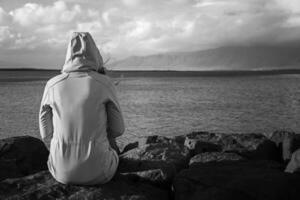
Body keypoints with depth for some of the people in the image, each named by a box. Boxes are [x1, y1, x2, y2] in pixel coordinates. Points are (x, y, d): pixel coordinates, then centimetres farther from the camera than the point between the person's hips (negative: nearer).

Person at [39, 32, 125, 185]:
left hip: (62, 169, 2)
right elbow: (117, 129, 1)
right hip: (96, 169, -2)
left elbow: (46, 134, 6)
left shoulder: (52, 85, -1)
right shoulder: (105, 83, -7)